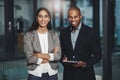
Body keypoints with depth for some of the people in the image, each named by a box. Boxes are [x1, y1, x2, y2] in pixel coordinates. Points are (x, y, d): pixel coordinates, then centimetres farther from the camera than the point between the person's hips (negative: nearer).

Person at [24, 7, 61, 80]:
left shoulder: (54, 35, 2)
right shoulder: (29, 35, -5)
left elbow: (59, 55, -6)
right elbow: (30, 58, -12)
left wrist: (39, 55, -16)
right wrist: (51, 56, -10)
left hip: (52, 74, 2)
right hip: (35, 74, -2)